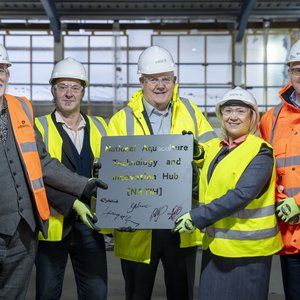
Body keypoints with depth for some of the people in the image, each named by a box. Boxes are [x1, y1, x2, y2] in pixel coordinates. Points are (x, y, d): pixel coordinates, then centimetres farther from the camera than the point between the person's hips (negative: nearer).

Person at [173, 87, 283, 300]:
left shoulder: (260, 151, -10)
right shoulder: (216, 149, 11)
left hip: (247, 248, -6)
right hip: (215, 244, 6)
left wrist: (197, 217, -22)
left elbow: (242, 195, -22)